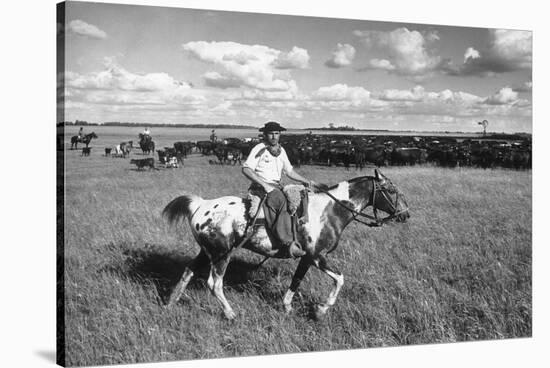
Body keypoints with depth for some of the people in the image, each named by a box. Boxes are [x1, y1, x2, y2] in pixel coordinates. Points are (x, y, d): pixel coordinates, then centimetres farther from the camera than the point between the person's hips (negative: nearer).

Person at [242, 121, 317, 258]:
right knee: (284, 205, -33)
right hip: (261, 187, -8)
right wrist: (264, 184, -20)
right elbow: (246, 169, -12)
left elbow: (289, 171, 25)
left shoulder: (281, 150, 18)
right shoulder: (259, 149, -4)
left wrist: (305, 181, 12)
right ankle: (288, 243, -41)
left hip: (277, 187, 8)